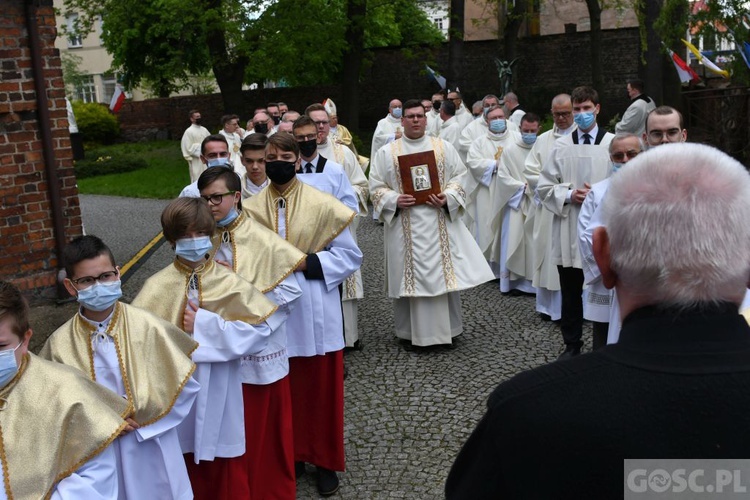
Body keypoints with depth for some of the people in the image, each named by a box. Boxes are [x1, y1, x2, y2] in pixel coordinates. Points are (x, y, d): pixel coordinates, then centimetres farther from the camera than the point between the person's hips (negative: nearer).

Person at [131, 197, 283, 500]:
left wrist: (206, 326, -17)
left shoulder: (230, 283, -4)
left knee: (226, 474, 10)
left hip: (219, 395, 0)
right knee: (184, 469, 14)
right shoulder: (157, 288, -5)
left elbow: (261, 329, -12)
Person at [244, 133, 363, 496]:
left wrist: (307, 263, -16)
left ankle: (325, 460, 25)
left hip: (315, 313, -2)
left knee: (321, 389, 8)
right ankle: (290, 454, 32)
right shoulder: (251, 209, 1)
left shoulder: (323, 205, -6)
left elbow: (350, 255, -4)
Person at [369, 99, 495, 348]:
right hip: (405, 227, -1)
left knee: (444, 274, 3)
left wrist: (448, 197, -12)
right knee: (410, 277, 2)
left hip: (440, 223, 1)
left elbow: (459, 177, 7)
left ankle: (447, 328, 17)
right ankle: (411, 331, 14)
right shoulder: (386, 153, 6)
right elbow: (376, 188, 4)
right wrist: (395, 200, -14)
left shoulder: (444, 148, 9)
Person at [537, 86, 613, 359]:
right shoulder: (561, 146, 7)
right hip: (569, 229, 2)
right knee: (570, 292, 10)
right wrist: (569, 195, -7)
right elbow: (544, 187, 7)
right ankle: (572, 344, 24)